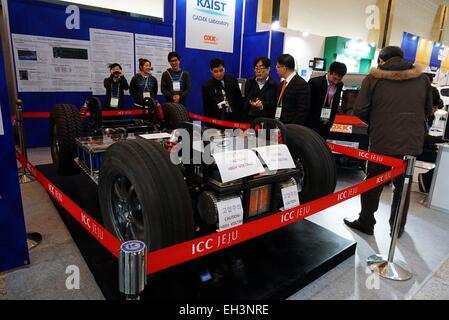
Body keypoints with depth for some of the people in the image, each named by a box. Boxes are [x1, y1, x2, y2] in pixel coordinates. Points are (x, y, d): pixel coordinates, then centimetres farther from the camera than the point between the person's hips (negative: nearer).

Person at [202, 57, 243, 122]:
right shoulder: (207, 86, -4)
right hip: (217, 122, -2)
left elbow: (239, 100, 6)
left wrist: (240, 118, 3)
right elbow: (207, 109, -1)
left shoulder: (232, 80, 2)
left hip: (234, 119, 2)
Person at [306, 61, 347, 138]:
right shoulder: (315, 82, -15)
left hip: (326, 125, 5)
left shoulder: (340, 85, 2)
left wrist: (331, 121, 9)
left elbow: (336, 103, 13)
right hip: (312, 123, -5)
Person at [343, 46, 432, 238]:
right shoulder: (422, 78, 8)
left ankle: (366, 223, 24)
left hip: (383, 141, -3)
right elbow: (427, 110, 15)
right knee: (402, 186, 17)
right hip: (413, 143, 4)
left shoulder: (373, 78, -3)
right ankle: (398, 227, 28)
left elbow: (359, 110, -6)